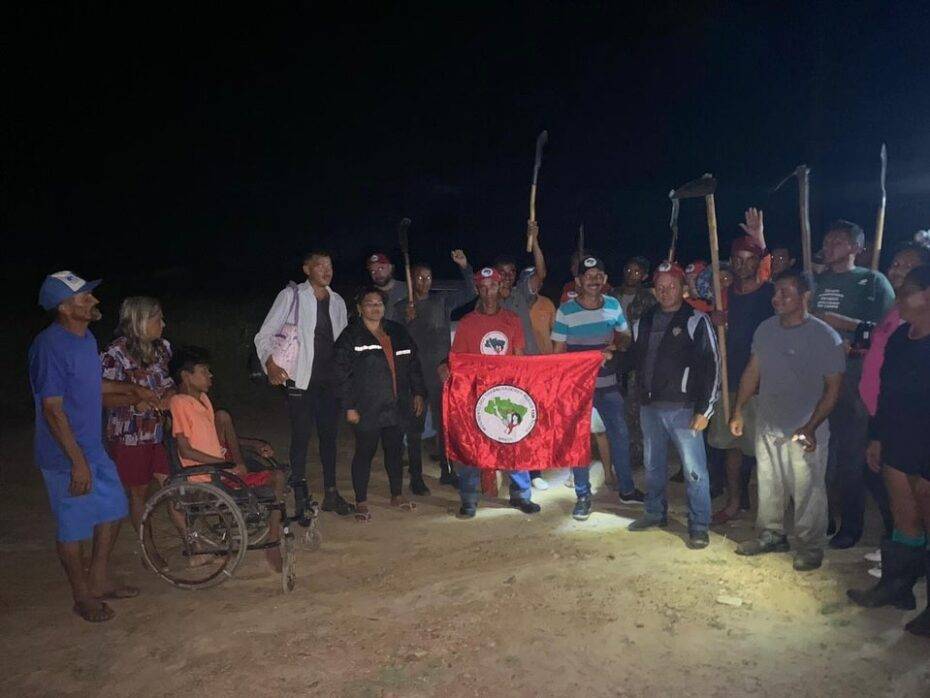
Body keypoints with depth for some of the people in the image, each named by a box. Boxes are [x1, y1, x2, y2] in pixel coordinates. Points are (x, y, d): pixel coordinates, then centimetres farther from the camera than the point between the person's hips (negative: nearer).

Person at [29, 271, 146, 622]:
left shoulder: (85, 337, 5)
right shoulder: (49, 346, -23)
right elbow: (52, 409, -24)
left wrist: (129, 389, 13)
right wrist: (77, 462, -23)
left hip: (94, 449, 9)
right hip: (66, 457, -9)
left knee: (112, 510, 18)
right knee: (74, 527, 8)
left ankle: (100, 581, 36)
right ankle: (83, 597, 26)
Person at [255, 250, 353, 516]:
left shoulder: (337, 301, 11)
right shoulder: (291, 296, -3)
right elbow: (264, 336, -4)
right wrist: (271, 364, -19)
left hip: (330, 379, 5)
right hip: (301, 380, -4)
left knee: (329, 435, 10)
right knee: (301, 437, 1)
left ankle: (330, 493, 22)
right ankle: (300, 497, 12)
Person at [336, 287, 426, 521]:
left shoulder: (398, 332, 11)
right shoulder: (350, 336, -4)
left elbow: (413, 364, 16)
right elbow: (342, 375, -8)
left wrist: (418, 393, 10)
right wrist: (349, 407, -12)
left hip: (397, 407, 5)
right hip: (367, 410, -5)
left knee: (395, 451, 14)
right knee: (364, 453, 3)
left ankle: (397, 495, 30)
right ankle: (361, 502, 16)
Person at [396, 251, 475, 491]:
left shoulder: (442, 302, 7)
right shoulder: (401, 308, 3)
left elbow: (469, 293, 1)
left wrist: (465, 267, -11)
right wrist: (407, 321, -16)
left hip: (441, 372, 2)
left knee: (444, 424, 9)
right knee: (415, 427, 3)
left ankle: (446, 471, 22)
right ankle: (416, 476, 12)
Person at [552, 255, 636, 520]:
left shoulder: (613, 305, 2)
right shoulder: (565, 311, -10)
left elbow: (625, 336, 14)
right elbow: (558, 351, -6)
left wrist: (617, 346, -8)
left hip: (608, 384, 4)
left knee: (620, 435, 12)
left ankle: (626, 489, 30)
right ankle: (583, 496, 17)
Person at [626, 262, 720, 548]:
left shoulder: (696, 321, -7)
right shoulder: (643, 322, 10)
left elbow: (711, 366, -10)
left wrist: (704, 409, -13)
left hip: (683, 408, -6)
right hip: (649, 407, 6)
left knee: (694, 469, -2)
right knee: (653, 465, 17)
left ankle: (699, 525, 10)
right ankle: (655, 512, 33)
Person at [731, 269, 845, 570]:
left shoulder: (825, 337, -14)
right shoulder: (765, 329, 2)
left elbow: (832, 389, -12)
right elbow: (752, 371, 11)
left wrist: (810, 427, -20)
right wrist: (738, 410, 10)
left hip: (804, 432, -5)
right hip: (767, 426, 5)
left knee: (807, 492, 6)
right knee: (768, 485, 17)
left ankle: (811, 546, 24)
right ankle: (771, 535, 35)